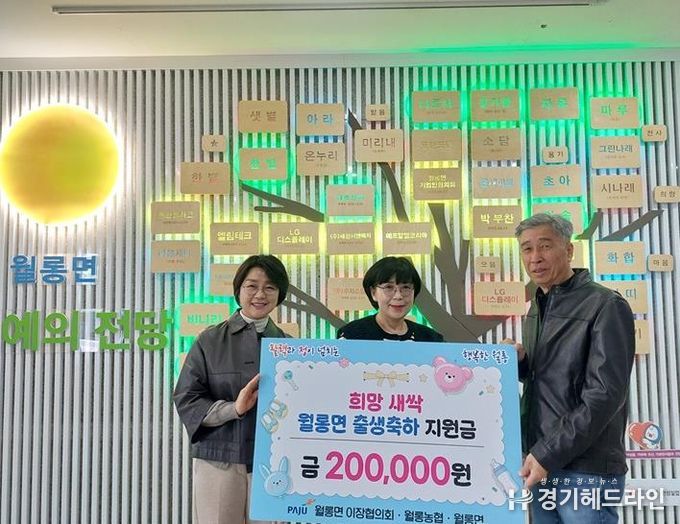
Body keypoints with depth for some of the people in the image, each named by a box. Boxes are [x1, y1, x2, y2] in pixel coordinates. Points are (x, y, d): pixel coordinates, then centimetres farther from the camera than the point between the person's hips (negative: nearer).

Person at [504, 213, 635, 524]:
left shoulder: (605, 306, -12)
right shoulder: (537, 308, 13)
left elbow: (605, 394, -18)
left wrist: (548, 454, -19)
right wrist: (519, 361, -2)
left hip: (587, 471, -7)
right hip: (541, 463, 7)